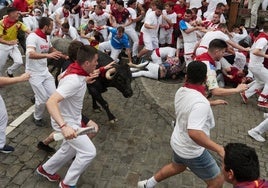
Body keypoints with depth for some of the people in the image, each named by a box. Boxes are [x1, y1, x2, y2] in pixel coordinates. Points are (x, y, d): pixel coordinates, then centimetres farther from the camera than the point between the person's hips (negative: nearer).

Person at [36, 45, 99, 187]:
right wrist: (64, 126, -53)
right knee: (89, 152, -5)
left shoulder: (74, 69, -7)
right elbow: (50, 102, -42)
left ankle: (46, 169, 45)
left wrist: (85, 79, 20)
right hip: (66, 122, -9)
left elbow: (60, 77, 16)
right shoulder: (74, 81, -35)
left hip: (72, 119, 9)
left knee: (70, 150, 24)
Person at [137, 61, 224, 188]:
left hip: (178, 143, 8)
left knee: (177, 167, 36)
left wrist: (209, 104, 20)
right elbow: (194, 133, -43)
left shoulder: (181, 91, -7)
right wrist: (218, 148, -37)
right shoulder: (201, 102, -33)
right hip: (192, 151, -8)